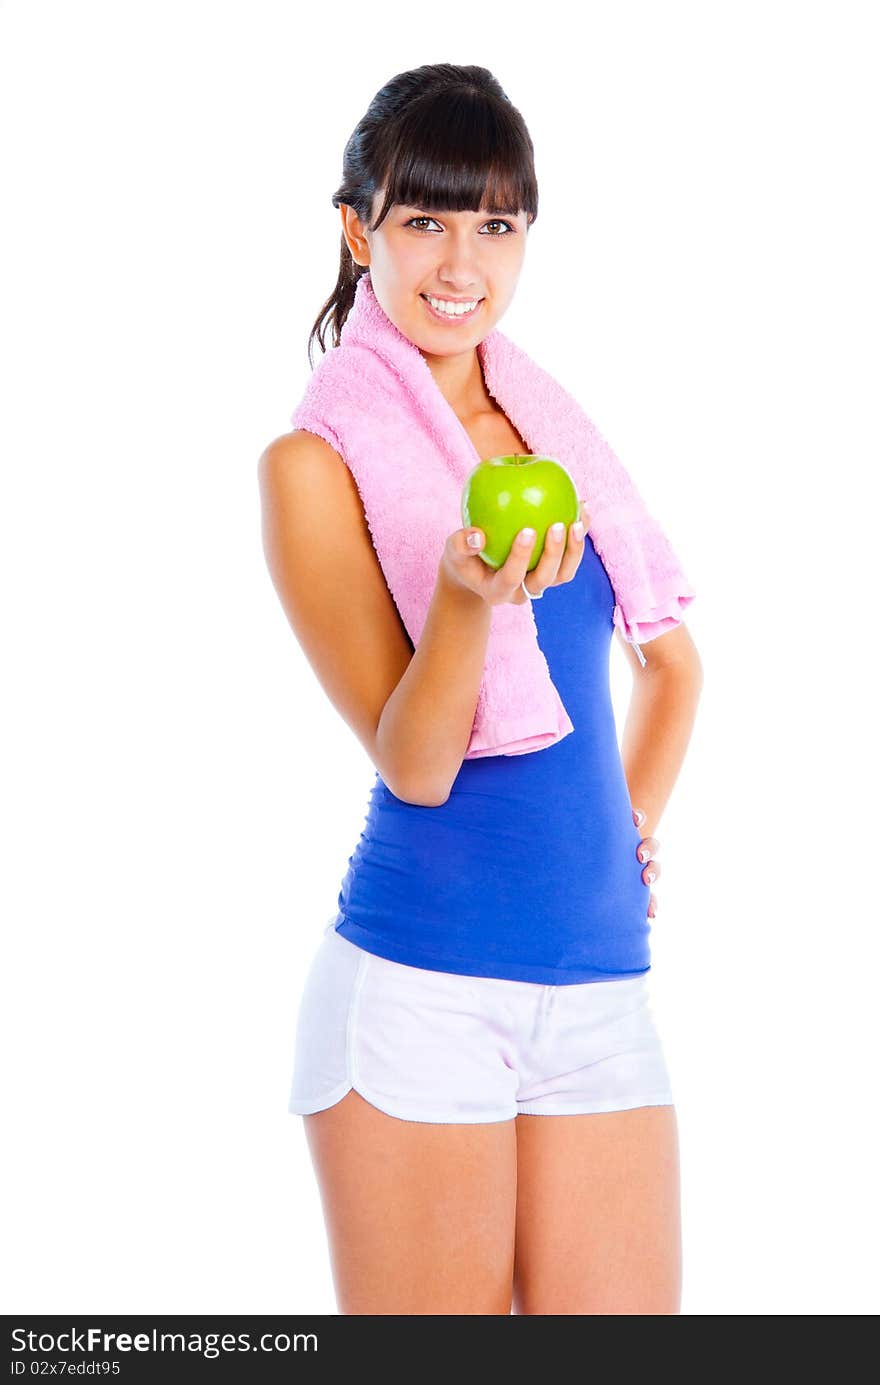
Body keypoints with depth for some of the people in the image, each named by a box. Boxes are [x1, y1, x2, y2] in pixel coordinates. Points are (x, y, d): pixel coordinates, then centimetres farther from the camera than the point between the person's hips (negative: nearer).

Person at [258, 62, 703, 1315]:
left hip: (603, 986, 5)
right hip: (418, 989, -5)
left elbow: (673, 661, 26)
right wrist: (469, 595, -29)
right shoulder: (316, 465, -5)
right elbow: (411, 764, -13)